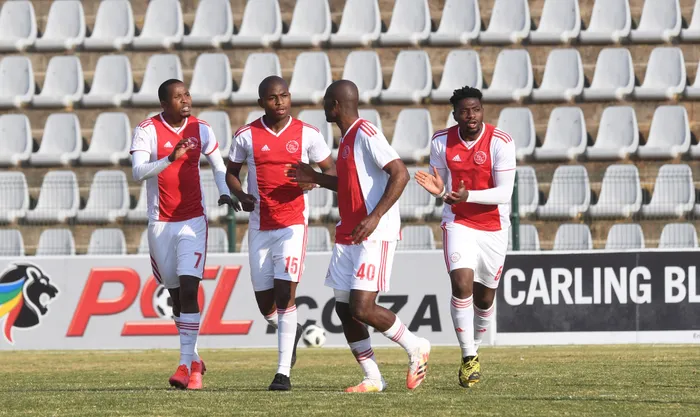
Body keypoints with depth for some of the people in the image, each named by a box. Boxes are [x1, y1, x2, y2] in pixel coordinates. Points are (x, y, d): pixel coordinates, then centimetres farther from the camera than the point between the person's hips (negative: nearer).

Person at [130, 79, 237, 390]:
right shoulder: (147, 131, -7)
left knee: (189, 289, -13)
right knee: (175, 293, 7)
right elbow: (138, 172, -19)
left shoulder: (200, 129, 3)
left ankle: (187, 363, -15)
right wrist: (171, 158, -32)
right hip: (161, 222, 0)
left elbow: (218, 165, 19)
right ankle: (193, 358, 22)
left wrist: (224, 192, 1)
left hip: (193, 221, 0)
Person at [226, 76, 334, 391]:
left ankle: (283, 372, -12)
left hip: (293, 223, -2)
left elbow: (330, 171, 7)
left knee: (285, 293, -14)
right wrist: (241, 195, -7)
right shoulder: (246, 136, 1)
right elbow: (231, 172, 14)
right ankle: (291, 332, 39)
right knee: (265, 301, 4)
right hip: (260, 227, 2)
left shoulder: (307, 134, 0)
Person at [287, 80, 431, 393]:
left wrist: (375, 217, -28)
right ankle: (372, 379, 10)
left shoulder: (366, 134, -13)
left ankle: (415, 348, 7)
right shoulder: (347, 138, 17)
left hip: (374, 235, -10)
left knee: (362, 308, -15)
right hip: (348, 235, 10)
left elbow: (400, 174, -22)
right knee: (344, 308, 4)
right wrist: (316, 178, 25)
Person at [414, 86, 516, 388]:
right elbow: (441, 183, 6)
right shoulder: (441, 142, -6)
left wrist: (467, 196, -33)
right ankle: (468, 357, -14)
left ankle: (474, 348, 37)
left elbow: (504, 193, -19)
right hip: (458, 223, 0)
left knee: (485, 296, 9)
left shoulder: (500, 142, -16)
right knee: (461, 283, -20)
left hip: (493, 227, 0)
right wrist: (437, 190, -20)